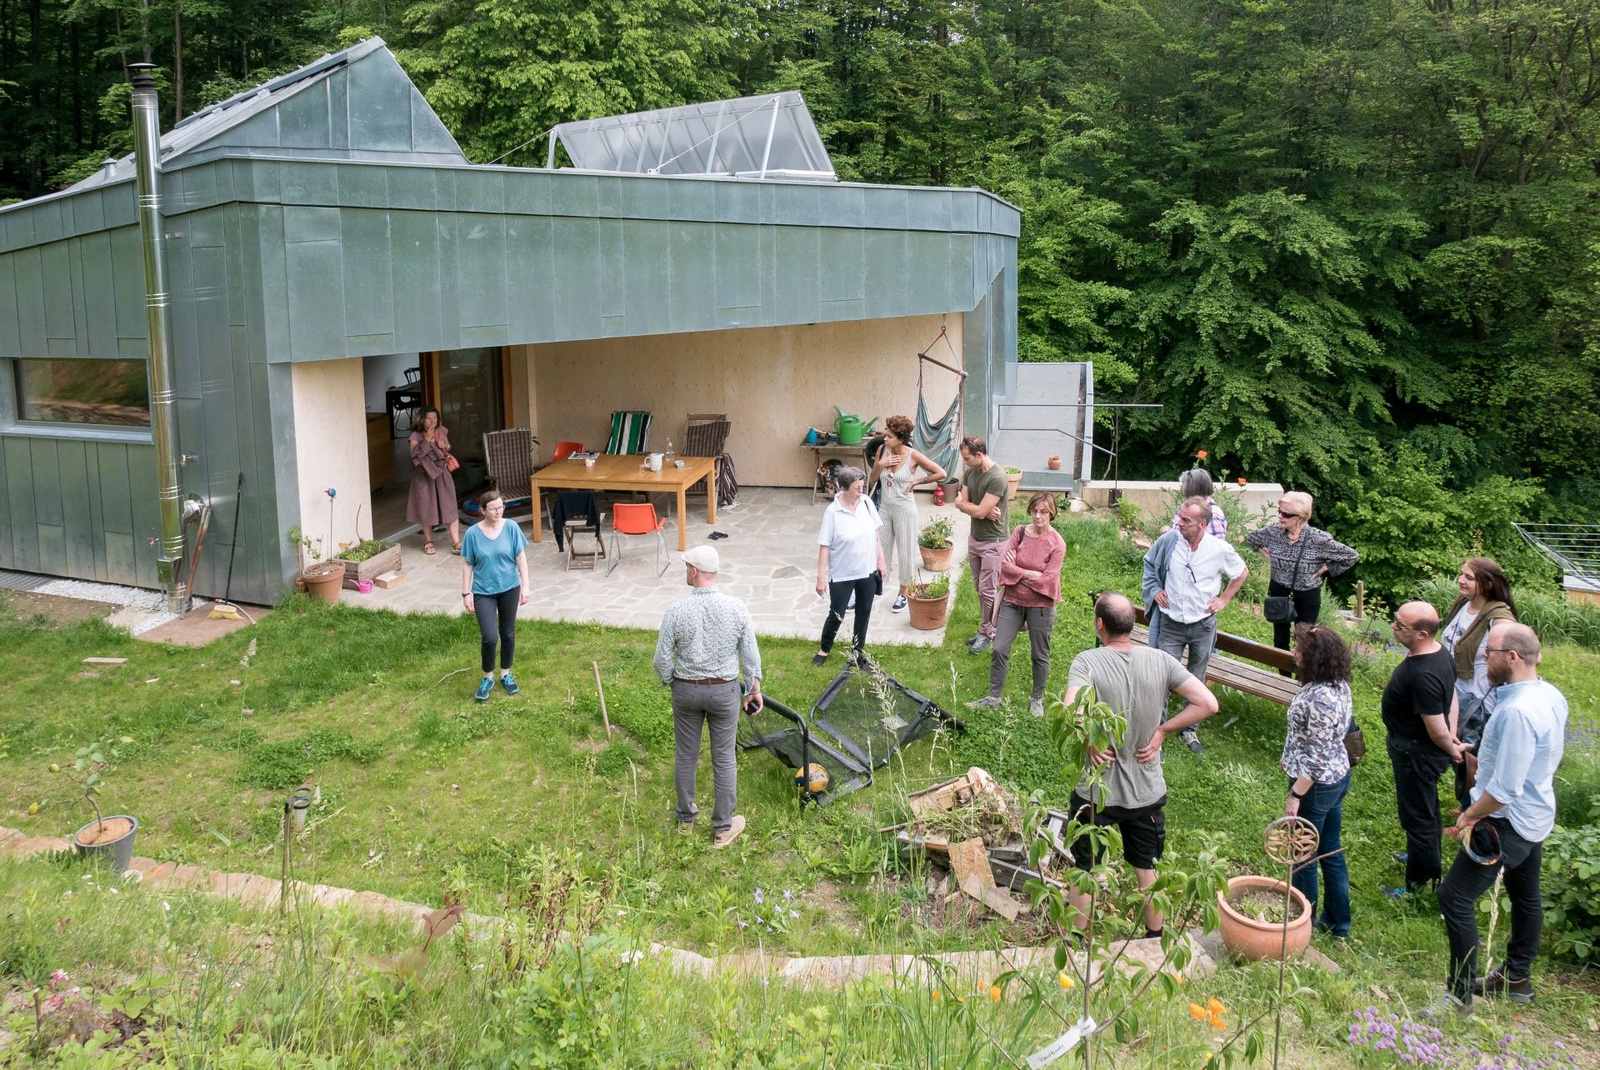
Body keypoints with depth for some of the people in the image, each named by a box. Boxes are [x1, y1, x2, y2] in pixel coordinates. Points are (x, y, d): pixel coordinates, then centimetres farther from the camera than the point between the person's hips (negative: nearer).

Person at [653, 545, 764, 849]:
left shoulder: (676, 611, -17)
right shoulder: (736, 608, -13)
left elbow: (662, 659, -10)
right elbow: (750, 655, -5)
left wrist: (671, 682, 10)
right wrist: (755, 689, 9)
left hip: (686, 690, 0)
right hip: (724, 691, 0)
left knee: (685, 756, 16)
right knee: (724, 759, 10)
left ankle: (686, 818, 32)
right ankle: (723, 828, 19)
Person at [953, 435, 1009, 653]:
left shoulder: (997, 477, -25)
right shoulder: (969, 472, 1)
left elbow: (980, 512, -25)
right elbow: (962, 503, 0)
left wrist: (962, 503, -6)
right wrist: (984, 510, -17)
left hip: (992, 542, -8)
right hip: (974, 537, 8)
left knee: (988, 590, 1)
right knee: (979, 587, 16)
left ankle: (987, 633, 15)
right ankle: (988, 627, 28)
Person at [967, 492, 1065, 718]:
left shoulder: (1057, 543, -13)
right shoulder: (1020, 532, -1)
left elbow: (1047, 581, -18)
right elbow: (1004, 564, -10)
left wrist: (1017, 572, -11)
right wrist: (1031, 575, -18)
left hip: (1040, 605, -3)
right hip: (1012, 600, 3)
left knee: (1040, 655, 12)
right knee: (999, 649, 4)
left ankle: (1037, 699, 30)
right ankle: (993, 697, 17)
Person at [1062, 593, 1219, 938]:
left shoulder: (1087, 662, -19)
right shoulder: (1160, 661, -8)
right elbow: (1208, 704, -11)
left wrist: (1091, 742, -17)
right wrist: (1161, 731, -5)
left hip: (1097, 793, -3)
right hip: (1148, 792, 3)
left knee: (1082, 870, 17)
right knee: (1148, 868, 24)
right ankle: (1155, 938, 40)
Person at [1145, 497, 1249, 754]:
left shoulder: (1220, 549, -13)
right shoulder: (1168, 540, -12)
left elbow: (1242, 573, 8)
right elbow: (1149, 563, 10)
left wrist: (1224, 599, 4)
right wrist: (1155, 590, 0)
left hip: (1203, 626, 1)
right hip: (1171, 624, -1)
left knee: (1196, 681, 15)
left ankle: (1189, 730, 31)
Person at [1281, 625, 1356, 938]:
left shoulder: (1320, 698, -31)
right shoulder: (1338, 684, -2)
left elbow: (1317, 758, -27)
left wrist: (1295, 796, -20)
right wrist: (1291, 757, 21)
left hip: (1317, 785, -9)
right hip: (1338, 776, 9)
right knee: (1330, 851, 22)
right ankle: (1338, 921, 36)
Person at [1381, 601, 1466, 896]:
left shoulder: (1423, 675, -36)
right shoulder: (1440, 653, -5)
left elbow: (1438, 731, -28)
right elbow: (1452, 694, 10)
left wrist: (1451, 749, -9)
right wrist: (1453, 736, 11)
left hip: (1417, 753, -10)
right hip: (1421, 750, 10)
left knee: (1417, 816, 8)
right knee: (1426, 808, 29)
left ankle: (1419, 884, 25)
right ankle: (1425, 857, 51)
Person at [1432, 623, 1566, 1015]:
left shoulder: (1517, 711, -31)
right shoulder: (1551, 695, -1)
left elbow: (1504, 788, -29)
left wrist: (1470, 816, -12)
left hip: (1509, 822, -10)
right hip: (1537, 817, 10)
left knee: (1454, 897, -5)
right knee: (1525, 897, 22)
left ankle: (1460, 993, 2)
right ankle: (1517, 979, 39)